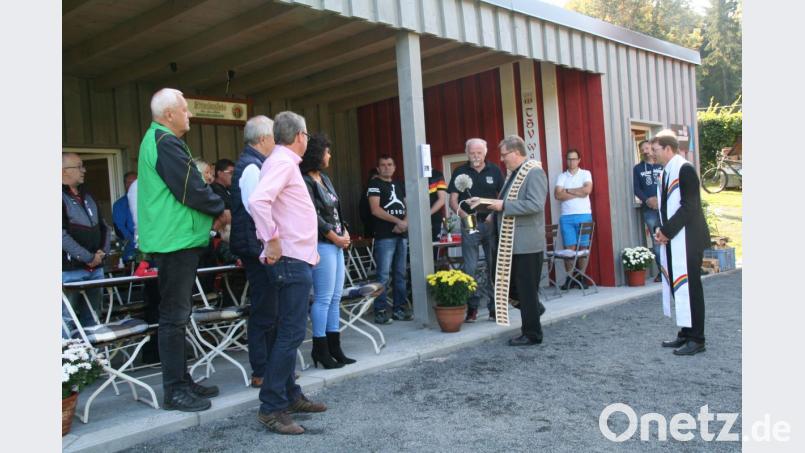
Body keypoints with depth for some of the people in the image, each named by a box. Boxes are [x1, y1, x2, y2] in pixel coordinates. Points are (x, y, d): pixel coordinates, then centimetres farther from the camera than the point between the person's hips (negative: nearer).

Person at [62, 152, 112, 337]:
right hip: (70, 271, -7)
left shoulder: (87, 196, 18)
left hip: (95, 268, 7)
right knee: (67, 320, -5)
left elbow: (104, 227, 20)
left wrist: (103, 251, 3)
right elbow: (62, 236, -15)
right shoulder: (63, 198, -7)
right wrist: (88, 257, -13)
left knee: (92, 318, 11)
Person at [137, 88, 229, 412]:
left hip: (175, 240, 11)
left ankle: (181, 382, 24)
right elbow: (191, 190, -18)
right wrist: (220, 210, -2)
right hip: (176, 240, -11)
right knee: (174, 316, -5)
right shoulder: (166, 143, -14)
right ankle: (175, 391, 2)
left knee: (176, 314, 14)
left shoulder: (158, 140, 19)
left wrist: (210, 214, 8)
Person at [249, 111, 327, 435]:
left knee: (288, 332, 14)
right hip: (290, 260, -10)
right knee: (290, 334, -9)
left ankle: (290, 396, 24)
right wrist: (272, 241, -22)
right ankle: (271, 408, -3)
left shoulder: (285, 162, 18)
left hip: (297, 259, 10)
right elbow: (258, 201, -29)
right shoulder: (282, 162, -13)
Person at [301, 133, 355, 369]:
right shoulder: (305, 182, -11)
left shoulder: (324, 178, 16)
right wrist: (336, 237, -10)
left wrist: (345, 233, 4)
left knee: (335, 297, 10)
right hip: (322, 244, -9)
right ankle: (320, 348, 5)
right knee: (324, 298, -5)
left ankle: (334, 347, 17)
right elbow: (313, 216, -15)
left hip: (336, 244, 9)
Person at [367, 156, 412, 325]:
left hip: (402, 235, 6)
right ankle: (380, 311, -4)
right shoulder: (375, 184, 1)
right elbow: (375, 209, -10)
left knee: (400, 274, 8)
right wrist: (398, 221, -11)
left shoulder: (400, 185, 19)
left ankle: (399, 309, 14)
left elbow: (408, 206, 15)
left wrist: (404, 223, -5)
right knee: (383, 275, -8)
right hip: (384, 236, -6)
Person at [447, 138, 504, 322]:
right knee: (470, 268, -2)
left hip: (491, 223, 1)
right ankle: (472, 307, 7)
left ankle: (494, 307, 13)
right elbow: (453, 200, 2)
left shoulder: (495, 171, 6)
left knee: (494, 266, 5)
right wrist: (463, 214, -15)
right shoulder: (460, 173, 5)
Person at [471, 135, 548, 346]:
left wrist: (504, 205, -21)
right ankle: (534, 308, 35)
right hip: (511, 242, 9)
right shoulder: (515, 173, 16)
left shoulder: (534, 172, -13)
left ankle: (532, 334, 13)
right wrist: (485, 203, 13)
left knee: (527, 289, 1)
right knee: (509, 284, 14)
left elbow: (535, 204, -24)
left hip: (527, 243, -9)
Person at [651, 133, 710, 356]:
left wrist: (667, 231, -15)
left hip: (686, 241, -8)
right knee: (677, 287, 11)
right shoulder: (666, 172, 13)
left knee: (689, 287, -4)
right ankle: (685, 334, 21)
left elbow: (689, 206, -17)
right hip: (671, 241, 8)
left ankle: (697, 339, 4)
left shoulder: (685, 169, -12)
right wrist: (661, 229, 4)